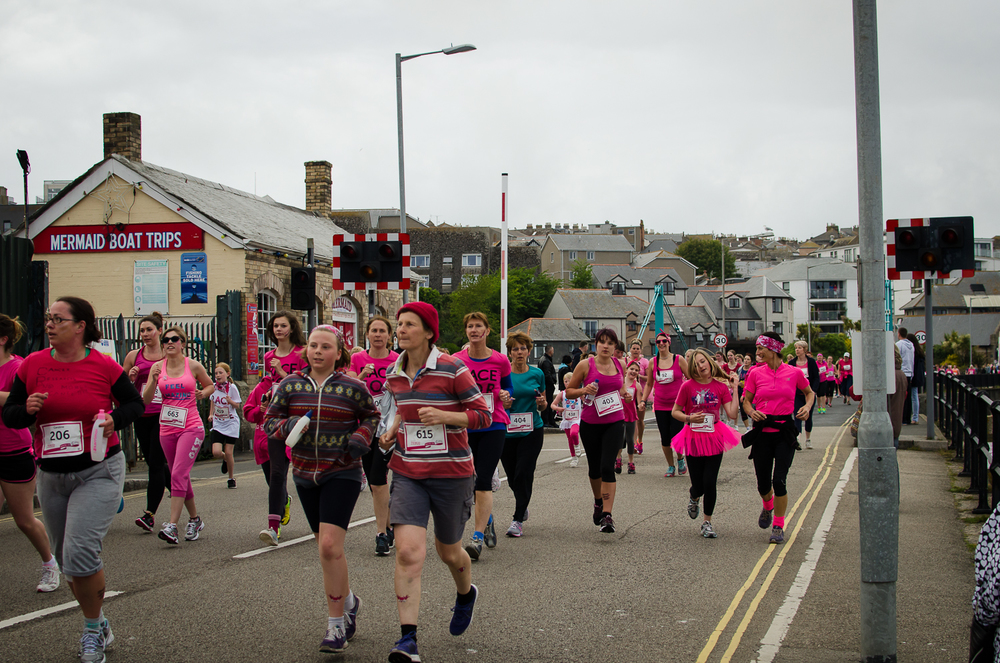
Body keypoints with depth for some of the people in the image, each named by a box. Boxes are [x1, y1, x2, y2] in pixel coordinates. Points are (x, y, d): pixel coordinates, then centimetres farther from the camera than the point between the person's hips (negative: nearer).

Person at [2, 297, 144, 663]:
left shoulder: (105, 367, -7)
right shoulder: (32, 364, 0)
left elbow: (136, 403, 7)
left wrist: (114, 419, -13)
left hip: (99, 471, -4)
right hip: (51, 475, 5)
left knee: (80, 552, -17)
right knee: (66, 559, 13)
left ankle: (93, 631, 5)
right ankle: (99, 625, 35)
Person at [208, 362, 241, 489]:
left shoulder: (232, 387, -8)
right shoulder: (214, 387, 2)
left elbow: (237, 406, -4)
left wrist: (230, 401, -24)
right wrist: (211, 414, 5)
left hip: (231, 423, -3)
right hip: (218, 424, 3)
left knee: (228, 453, -3)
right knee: (216, 452, -12)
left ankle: (231, 478, 18)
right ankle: (225, 459, 24)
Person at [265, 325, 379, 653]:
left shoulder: (352, 387, -4)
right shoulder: (290, 385, 2)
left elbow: (372, 415, 12)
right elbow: (269, 420, 7)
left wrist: (362, 436, -8)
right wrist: (286, 426, -15)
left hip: (342, 474, -4)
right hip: (305, 475, 4)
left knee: (329, 545, -15)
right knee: (327, 547, 14)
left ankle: (336, 624, -4)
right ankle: (348, 600, 39)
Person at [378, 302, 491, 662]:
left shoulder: (452, 369, -12)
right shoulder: (395, 375, 5)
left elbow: (483, 415, -10)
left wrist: (443, 416, -25)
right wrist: (392, 430, 5)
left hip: (451, 473, -3)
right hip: (408, 474, 3)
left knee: (449, 552, 15)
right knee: (408, 552, -15)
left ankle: (466, 593, 50)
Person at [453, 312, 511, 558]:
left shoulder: (500, 361, 0)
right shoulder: (456, 361, 0)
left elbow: (507, 386, 16)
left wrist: (505, 395, -6)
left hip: (494, 426, -2)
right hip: (466, 426, 2)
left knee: (483, 480, -11)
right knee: (473, 480, 11)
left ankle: (477, 536, -11)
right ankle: (488, 519, 37)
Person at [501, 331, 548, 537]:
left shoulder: (537, 374, 4)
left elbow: (543, 405, 14)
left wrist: (542, 402, -8)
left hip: (532, 431, -1)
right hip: (507, 432, 1)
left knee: (524, 474, -10)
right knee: (512, 477, 8)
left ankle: (518, 520, -2)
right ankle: (522, 505, 38)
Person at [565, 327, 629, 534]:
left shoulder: (620, 365, 4)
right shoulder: (585, 365, -4)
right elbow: (569, 391, 2)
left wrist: (623, 393, 3)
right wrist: (584, 390, -17)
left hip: (614, 423, 0)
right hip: (590, 424, 0)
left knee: (607, 467, -14)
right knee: (594, 468, 13)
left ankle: (607, 515, -15)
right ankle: (598, 502, 42)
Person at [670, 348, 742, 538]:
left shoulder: (721, 386, -2)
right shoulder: (688, 386, -6)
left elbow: (732, 414, -8)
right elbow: (675, 412, 0)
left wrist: (735, 389, -7)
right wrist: (689, 419, -17)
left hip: (714, 438, 1)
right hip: (693, 439, -1)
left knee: (710, 482, -6)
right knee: (698, 485, 2)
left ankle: (707, 522, 14)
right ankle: (693, 499, 41)